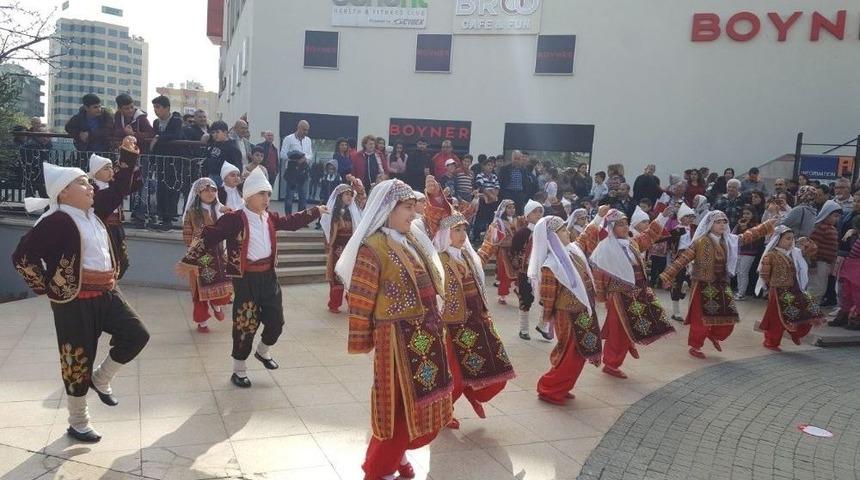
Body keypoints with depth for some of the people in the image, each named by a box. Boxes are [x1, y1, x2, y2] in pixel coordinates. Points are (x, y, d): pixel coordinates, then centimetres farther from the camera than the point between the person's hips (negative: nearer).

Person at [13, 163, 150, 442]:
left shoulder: (92, 215, 9)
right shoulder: (56, 221, -17)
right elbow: (22, 256, -19)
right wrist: (46, 287, -10)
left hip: (106, 293, 8)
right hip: (75, 301, -8)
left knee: (136, 335, 1)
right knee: (79, 359, 4)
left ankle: (101, 380, 24)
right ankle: (78, 424, 22)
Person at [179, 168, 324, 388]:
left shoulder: (270, 217, 7)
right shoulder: (234, 219, -14)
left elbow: (292, 221, 22)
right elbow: (209, 238, -17)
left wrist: (316, 211, 26)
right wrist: (189, 260, -21)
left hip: (268, 275, 6)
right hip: (245, 278, -6)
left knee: (276, 320, 11)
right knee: (245, 323, 0)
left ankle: (262, 351, 41)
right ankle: (239, 371, 19)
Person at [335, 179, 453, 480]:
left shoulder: (413, 240, 9)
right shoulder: (372, 248, -16)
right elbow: (359, 300, -14)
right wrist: (361, 342, -8)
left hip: (426, 333, 8)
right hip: (397, 338, -8)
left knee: (417, 401, 17)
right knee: (399, 404, 3)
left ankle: (397, 455, 36)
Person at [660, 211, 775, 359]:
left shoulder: (729, 240, 4)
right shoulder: (700, 242, -14)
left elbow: (749, 235, 15)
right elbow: (683, 259, -16)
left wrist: (769, 225, 13)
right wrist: (667, 275, -21)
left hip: (722, 285, 6)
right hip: (704, 286, -6)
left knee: (729, 317, 6)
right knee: (701, 318, 0)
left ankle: (714, 335, 35)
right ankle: (694, 347, 18)